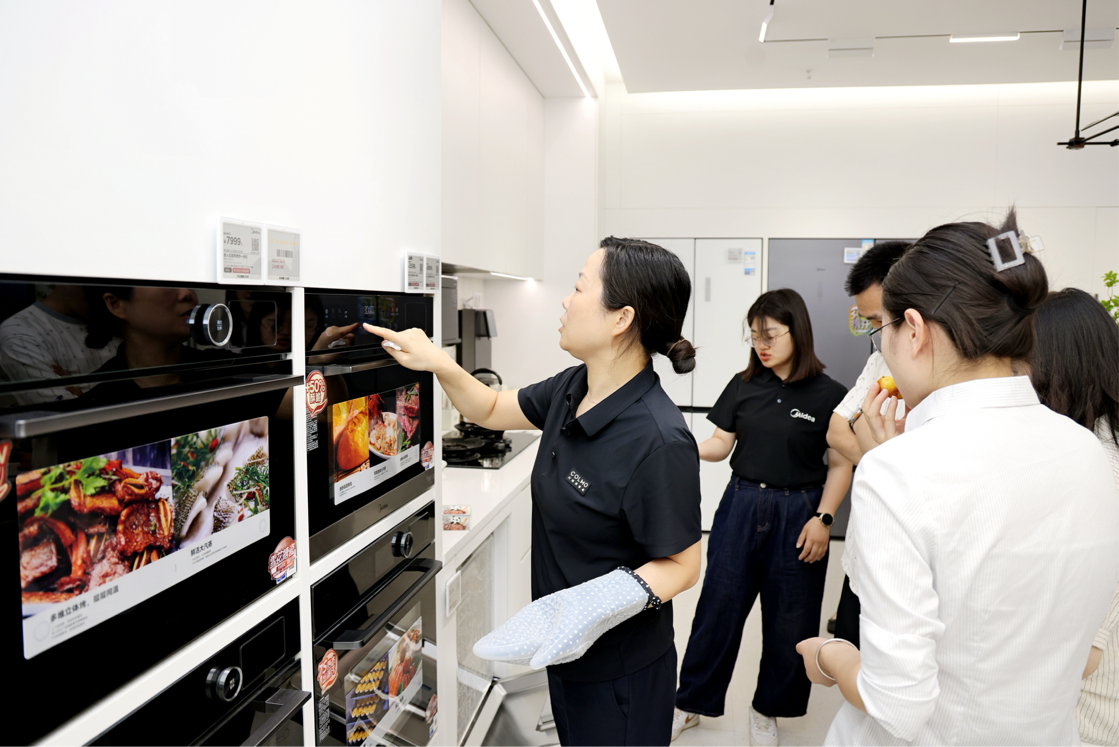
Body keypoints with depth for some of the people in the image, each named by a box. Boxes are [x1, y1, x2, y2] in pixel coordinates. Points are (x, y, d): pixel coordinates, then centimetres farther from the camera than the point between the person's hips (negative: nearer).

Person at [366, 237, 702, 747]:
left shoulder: (657, 441, -31)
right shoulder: (571, 389, -5)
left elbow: (681, 565, -22)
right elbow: (491, 411, 10)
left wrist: (610, 601, -37)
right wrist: (438, 362, -4)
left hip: (618, 672, -8)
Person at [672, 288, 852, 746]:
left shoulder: (828, 394, -7)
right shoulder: (744, 386, 2)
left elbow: (840, 465, -3)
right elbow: (721, 444, 5)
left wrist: (823, 519, -11)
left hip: (796, 515, -2)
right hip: (741, 506, 2)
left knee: (788, 620, 11)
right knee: (718, 606, 9)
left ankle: (767, 710, 35)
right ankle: (691, 703, 27)